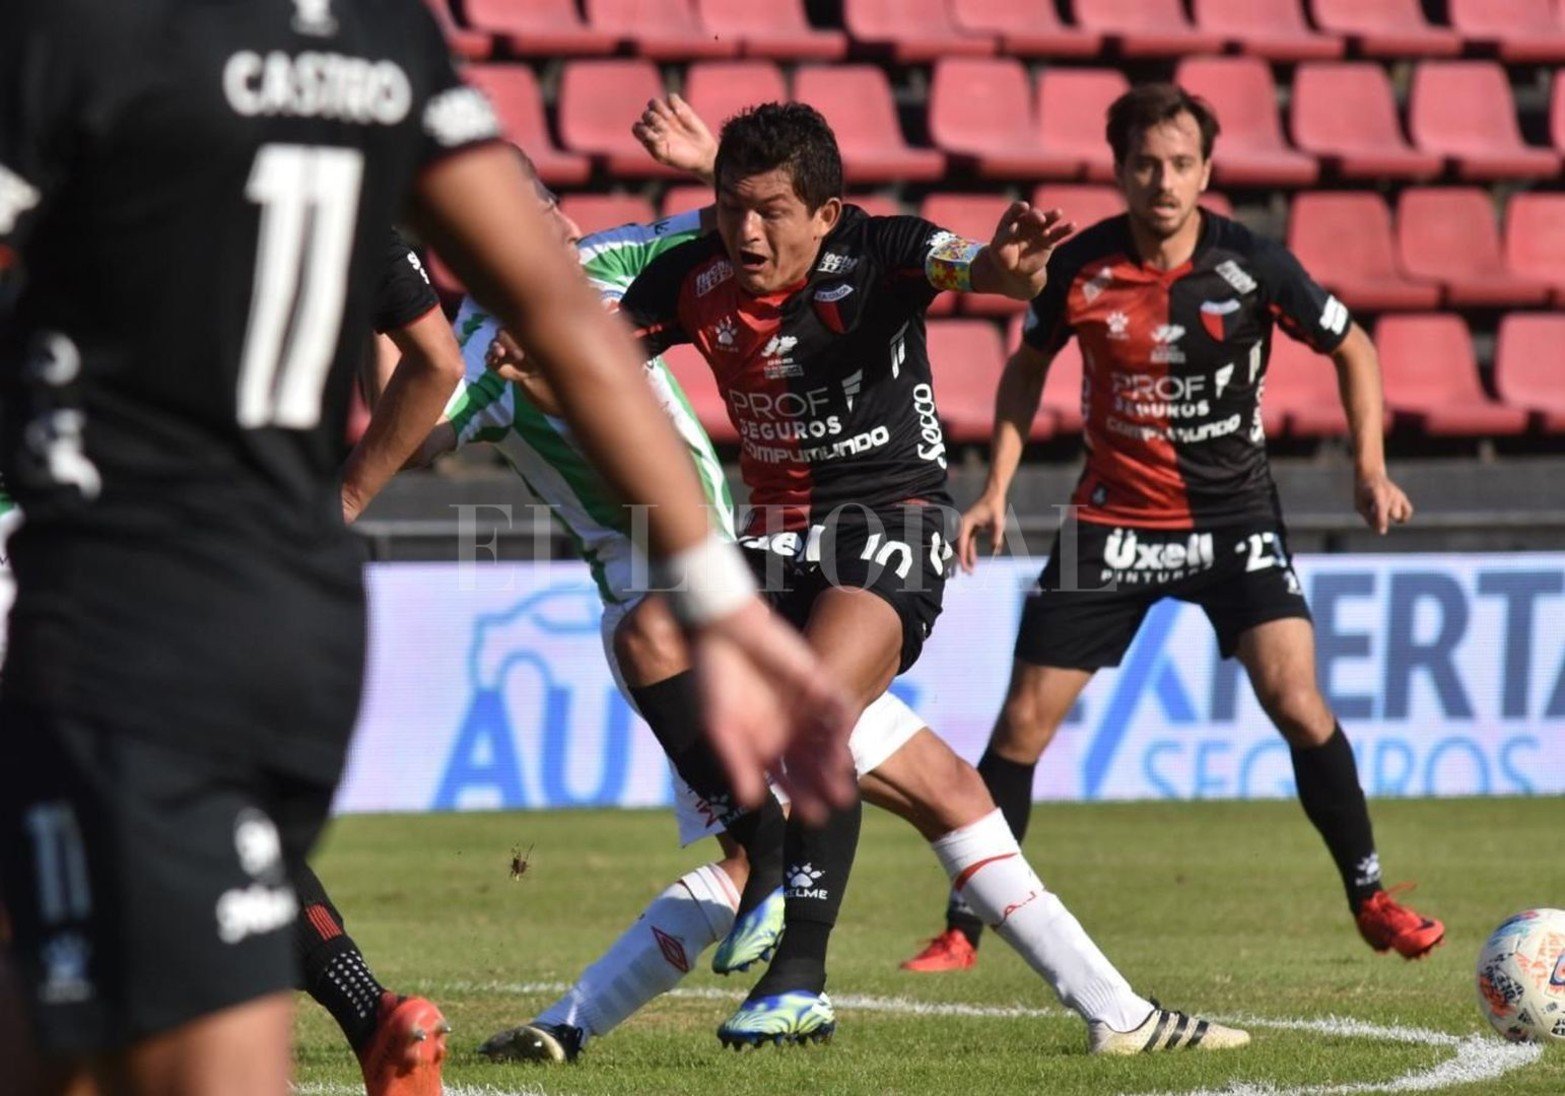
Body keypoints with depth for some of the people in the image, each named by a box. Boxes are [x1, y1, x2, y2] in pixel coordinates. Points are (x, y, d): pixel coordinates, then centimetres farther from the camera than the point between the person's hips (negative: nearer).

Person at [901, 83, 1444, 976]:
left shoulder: (1252, 264, -13)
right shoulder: (1080, 267, -9)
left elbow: (1353, 348, 3)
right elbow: (1028, 366, 10)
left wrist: (1371, 467, -6)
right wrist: (998, 487, 3)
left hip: (1233, 510, -1)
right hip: (1114, 517, 1)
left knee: (1296, 703, -17)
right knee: (1023, 724, -2)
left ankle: (1371, 899, 1)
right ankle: (963, 931, 8)